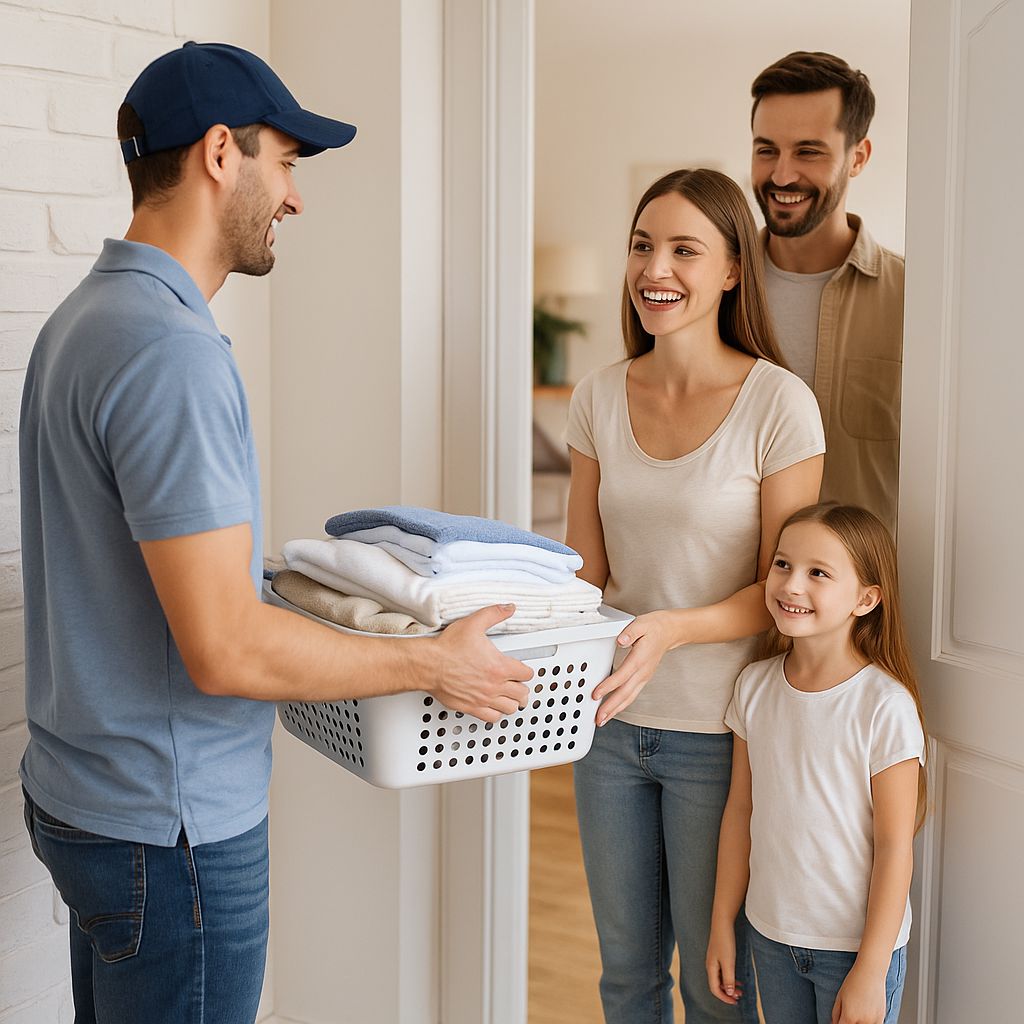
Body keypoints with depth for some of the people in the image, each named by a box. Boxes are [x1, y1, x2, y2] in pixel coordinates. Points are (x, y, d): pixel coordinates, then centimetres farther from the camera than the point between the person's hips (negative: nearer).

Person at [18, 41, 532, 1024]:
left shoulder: (84, 316, 8)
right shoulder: (170, 351, -24)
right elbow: (226, 650, -27)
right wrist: (436, 663, -16)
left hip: (83, 795, 10)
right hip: (169, 829, -10)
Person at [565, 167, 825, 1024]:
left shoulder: (779, 403, -13)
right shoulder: (600, 398, 2)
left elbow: (783, 590, -12)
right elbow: (586, 568, 5)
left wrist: (674, 629, -28)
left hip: (716, 730, -4)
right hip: (612, 723, 5)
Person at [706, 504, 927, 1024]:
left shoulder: (885, 706, -18)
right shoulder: (755, 685, -3)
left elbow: (895, 848, -14)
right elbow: (740, 811, 5)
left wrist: (870, 972, -13)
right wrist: (722, 926, 8)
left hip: (856, 944, -4)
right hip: (770, 934, 4)